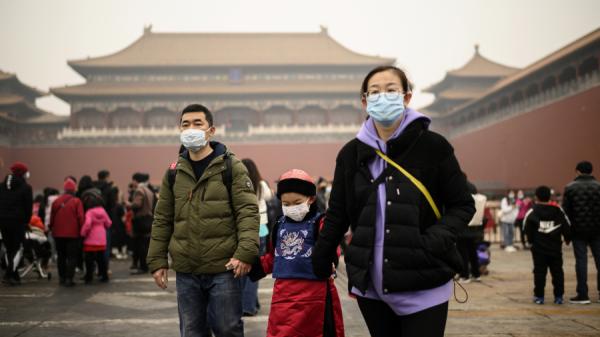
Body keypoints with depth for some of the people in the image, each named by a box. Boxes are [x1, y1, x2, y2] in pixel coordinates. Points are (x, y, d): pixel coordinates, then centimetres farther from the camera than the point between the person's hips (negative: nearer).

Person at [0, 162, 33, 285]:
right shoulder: (25, 187, -5)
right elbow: (29, 207, -5)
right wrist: (26, 221, 6)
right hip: (18, 221, -5)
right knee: (17, 248, -1)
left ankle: (14, 276, 16)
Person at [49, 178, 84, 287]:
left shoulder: (56, 201, 3)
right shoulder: (77, 202, -9)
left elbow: (52, 217, 6)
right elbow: (80, 217, -11)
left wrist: (52, 229, 17)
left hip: (58, 234, 4)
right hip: (72, 234, -4)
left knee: (61, 256, 16)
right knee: (72, 257, 1)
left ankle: (62, 278, 22)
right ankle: (69, 279, -6)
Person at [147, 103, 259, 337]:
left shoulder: (231, 167, -2)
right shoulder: (174, 173, 10)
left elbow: (248, 211, -8)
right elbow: (162, 220, 14)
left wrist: (246, 252, -20)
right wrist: (157, 260, 9)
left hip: (224, 268, -4)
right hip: (186, 271, 4)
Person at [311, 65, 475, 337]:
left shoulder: (433, 146, -4)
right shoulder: (351, 154, 5)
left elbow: (462, 205, 1)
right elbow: (337, 214, 14)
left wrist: (436, 240, -15)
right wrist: (320, 261, 10)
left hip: (423, 287, -3)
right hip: (369, 286, 3)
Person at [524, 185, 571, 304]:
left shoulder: (532, 213, -5)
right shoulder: (558, 211, 2)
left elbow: (528, 230, -4)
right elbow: (566, 227, 3)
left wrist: (531, 241, 11)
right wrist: (567, 238, 19)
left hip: (539, 248, -2)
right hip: (555, 247, 2)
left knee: (539, 272, 4)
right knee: (557, 272, 9)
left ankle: (539, 296, 4)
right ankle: (559, 296, 9)